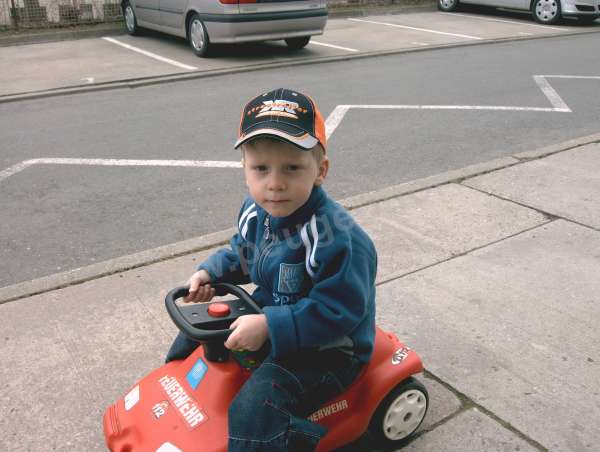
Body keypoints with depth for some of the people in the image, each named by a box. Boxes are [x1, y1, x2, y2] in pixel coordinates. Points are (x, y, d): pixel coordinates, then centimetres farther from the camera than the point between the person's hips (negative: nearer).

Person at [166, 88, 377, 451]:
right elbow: (242, 255, 14)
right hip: (270, 316, 8)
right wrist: (209, 273, -2)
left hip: (326, 349, -8)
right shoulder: (255, 212, -7)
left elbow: (336, 312, -31)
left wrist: (268, 327, -35)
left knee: (256, 405, -28)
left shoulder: (336, 237, -32)